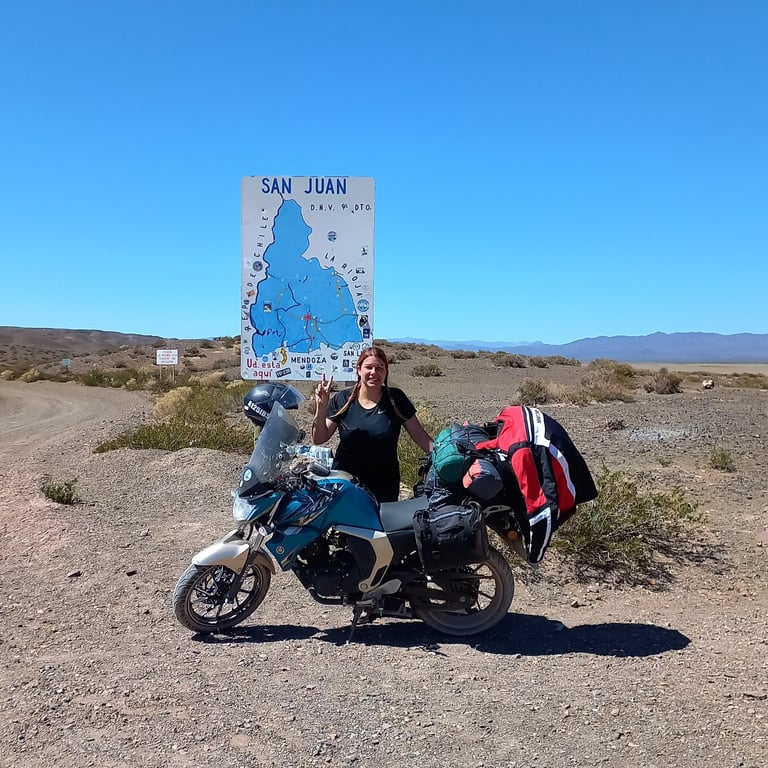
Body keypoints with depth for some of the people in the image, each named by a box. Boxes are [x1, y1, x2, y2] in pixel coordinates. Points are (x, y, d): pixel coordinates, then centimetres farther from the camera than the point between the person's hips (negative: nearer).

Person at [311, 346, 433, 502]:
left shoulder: (396, 399, -4)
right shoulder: (342, 399, -4)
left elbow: (420, 436, -3)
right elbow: (319, 439, -2)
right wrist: (321, 408, -16)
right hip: (345, 483, 0)